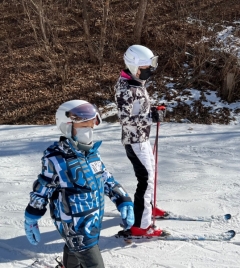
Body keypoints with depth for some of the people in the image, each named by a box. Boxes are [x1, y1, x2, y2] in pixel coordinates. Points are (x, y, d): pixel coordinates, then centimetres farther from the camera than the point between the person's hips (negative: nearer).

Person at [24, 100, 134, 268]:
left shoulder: (93, 153, -1)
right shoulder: (56, 160, -21)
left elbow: (108, 180, 10)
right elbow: (40, 192, -10)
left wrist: (125, 203, 3)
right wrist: (31, 222, -2)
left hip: (94, 222, 6)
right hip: (76, 229, -6)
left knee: (74, 254, 28)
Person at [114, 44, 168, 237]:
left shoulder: (137, 82, 5)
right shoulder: (125, 89, -24)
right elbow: (125, 119, -27)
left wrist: (152, 110, 3)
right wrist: (151, 117, -27)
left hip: (142, 137, 10)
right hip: (134, 140, -10)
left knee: (150, 171, 23)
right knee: (147, 179, -7)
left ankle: (147, 206, 44)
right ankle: (140, 225, 2)